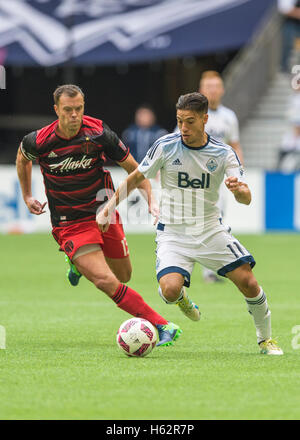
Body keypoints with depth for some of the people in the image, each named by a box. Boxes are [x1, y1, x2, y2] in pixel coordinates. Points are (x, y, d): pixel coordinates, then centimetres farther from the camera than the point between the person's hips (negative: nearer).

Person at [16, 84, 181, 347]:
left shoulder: (98, 133, -13)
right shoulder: (39, 141, -14)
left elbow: (133, 167, 0)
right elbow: (22, 158, 13)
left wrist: (150, 199, -12)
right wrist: (27, 196, 17)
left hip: (104, 213, 3)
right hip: (69, 224, -3)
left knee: (123, 276, 15)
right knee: (106, 282, -19)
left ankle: (81, 262, 45)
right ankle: (162, 326, -16)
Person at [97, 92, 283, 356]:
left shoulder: (224, 153, -5)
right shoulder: (165, 147, -8)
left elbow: (246, 199, -10)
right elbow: (136, 178, 6)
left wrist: (239, 189, -34)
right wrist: (109, 208, 2)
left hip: (211, 231, 1)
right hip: (173, 233, -1)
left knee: (247, 282, -13)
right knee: (170, 290, -26)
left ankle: (266, 339, 11)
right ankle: (182, 298, 14)